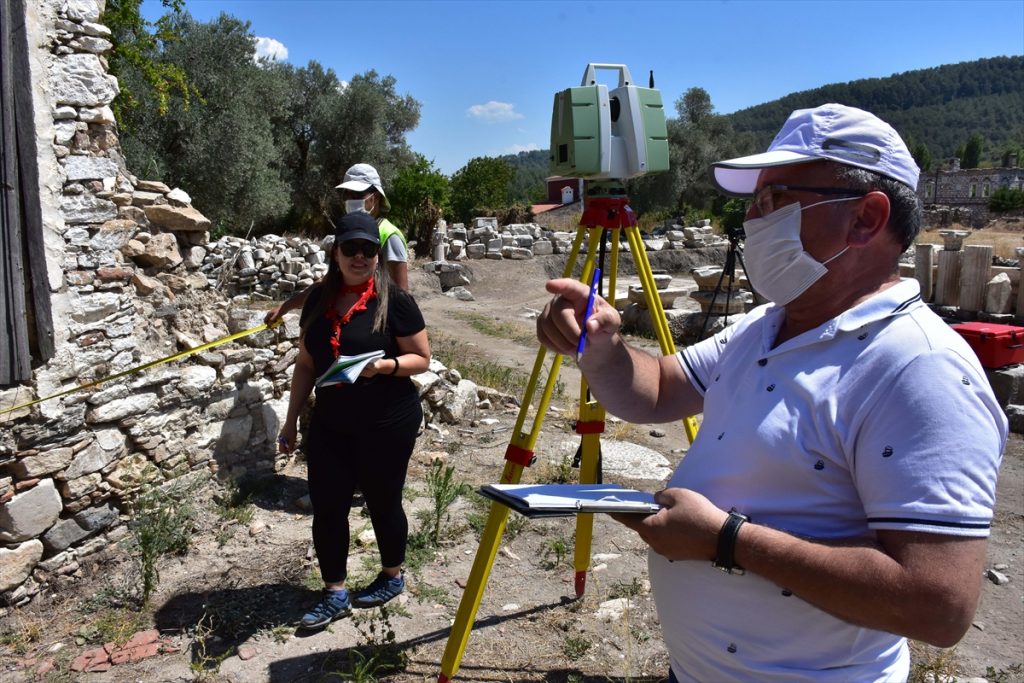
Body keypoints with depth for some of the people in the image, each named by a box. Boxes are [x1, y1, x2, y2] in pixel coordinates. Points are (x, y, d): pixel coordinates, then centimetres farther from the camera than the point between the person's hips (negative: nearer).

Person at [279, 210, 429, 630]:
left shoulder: (394, 300, -10)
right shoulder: (318, 298, 5)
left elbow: (421, 359, -7)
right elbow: (306, 364, 11)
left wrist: (385, 365, -25)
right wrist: (291, 420, 10)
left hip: (386, 423, -4)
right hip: (330, 423, 5)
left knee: (382, 502, 9)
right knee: (326, 506, 6)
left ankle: (392, 578, 34)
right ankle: (335, 594, 23)